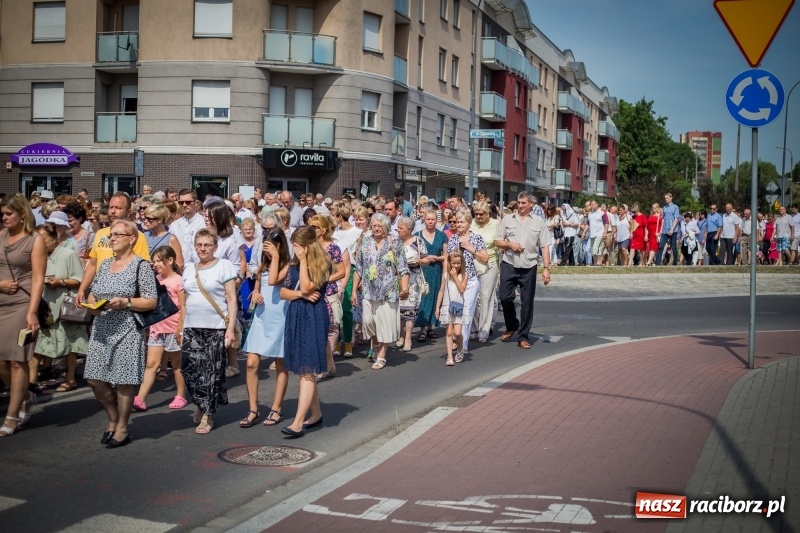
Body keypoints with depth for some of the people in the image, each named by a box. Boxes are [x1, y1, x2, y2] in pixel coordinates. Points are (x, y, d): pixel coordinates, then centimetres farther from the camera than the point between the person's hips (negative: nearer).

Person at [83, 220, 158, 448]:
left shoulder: (140, 265, -4)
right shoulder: (105, 264, 14)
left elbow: (151, 301, -8)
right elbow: (92, 294, 20)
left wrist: (125, 302, -20)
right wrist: (92, 305, -2)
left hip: (127, 330, -6)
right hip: (101, 329, 6)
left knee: (123, 381, -2)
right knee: (94, 378, 4)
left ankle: (122, 428, 14)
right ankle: (113, 420, 26)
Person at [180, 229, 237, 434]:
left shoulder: (224, 266, -1)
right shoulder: (189, 269, 14)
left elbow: (231, 299, -5)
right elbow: (185, 301, 19)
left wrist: (230, 328, -12)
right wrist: (181, 329, 14)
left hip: (216, 329, -4)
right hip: (192, 329, 4)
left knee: (212, 373, -1)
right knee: (190, 370, 0)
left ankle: (208, 415, 11)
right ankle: (202, 404, 24)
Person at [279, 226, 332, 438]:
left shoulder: (321, 263, -7)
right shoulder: (294, 264, 11)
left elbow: (307, 287, -19)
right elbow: (283, 292, 7)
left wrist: (303, 261, -16)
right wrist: (301, 294, -11)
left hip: (313, 318, -7)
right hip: (296, 317, 7)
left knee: (307, 370, -10)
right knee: (304, 370, 12)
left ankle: (298, 423, -15)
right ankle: (315, 413, 25)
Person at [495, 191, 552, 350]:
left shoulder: (538, 222, 4)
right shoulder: (507, 220, 7)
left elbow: (544, 247, 1)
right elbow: (498, 242, 10)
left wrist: (546, 268, -6)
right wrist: (509, 244, -10)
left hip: (529, 267, -1)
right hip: (508, 265, 1)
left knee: (527, 302, 3)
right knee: (505, 297, -1)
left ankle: (523, 336, 13)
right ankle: (511, 326, 25)